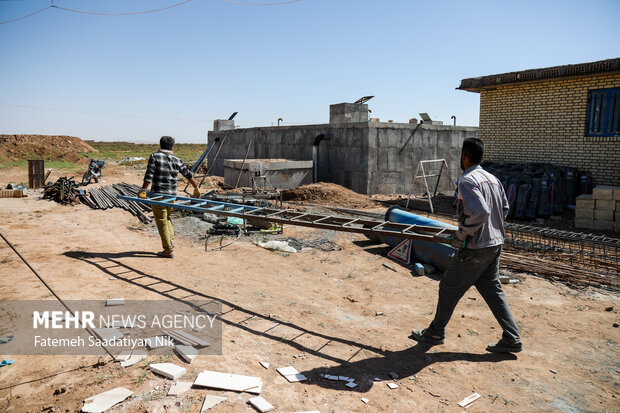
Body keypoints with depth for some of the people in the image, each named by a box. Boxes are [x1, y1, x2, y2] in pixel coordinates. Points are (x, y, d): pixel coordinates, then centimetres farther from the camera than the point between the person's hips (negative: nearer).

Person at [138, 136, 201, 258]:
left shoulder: (154, 156, -6)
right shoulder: (176, 160, 5)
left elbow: (149, 175, -15)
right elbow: (188, 175, 12)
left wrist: (143, 190, -15)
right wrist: (196, 188, 23)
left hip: (158, 194, -4)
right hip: (172, 195, 5)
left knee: (161, 222, 3)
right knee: (166, 217, 27)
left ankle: (168, 250, 7)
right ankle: (171, 239, 12)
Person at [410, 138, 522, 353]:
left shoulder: (467, 181, -18)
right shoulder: (493, 179, 9)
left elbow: (480, 211, -30)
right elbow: (504, 209, 17)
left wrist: (460, 235, -19)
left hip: (475, 248, -8)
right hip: (495, 244, 8)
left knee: (449, 287, 7)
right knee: (492, 289, 17)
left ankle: (435, 333, 21)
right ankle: (512, 339, 19)